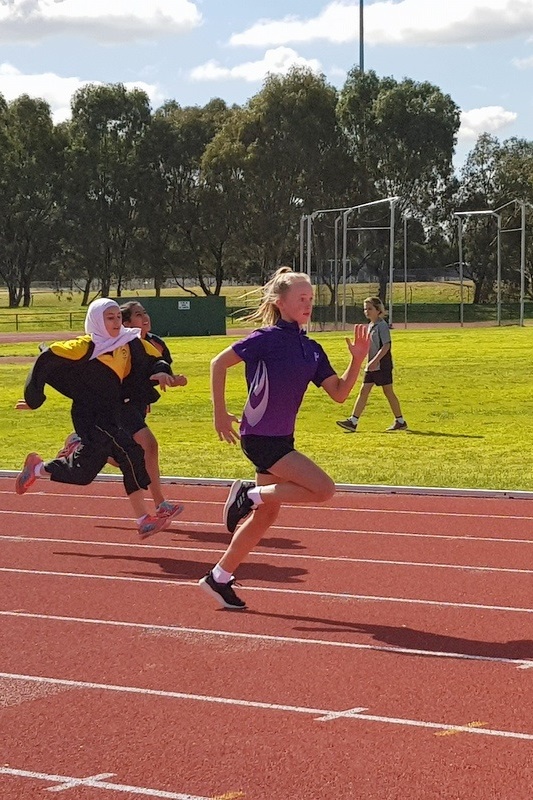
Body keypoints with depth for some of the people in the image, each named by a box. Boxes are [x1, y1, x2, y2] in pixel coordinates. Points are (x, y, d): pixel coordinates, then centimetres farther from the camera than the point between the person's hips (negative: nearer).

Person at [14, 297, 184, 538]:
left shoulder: (130, 344, 4)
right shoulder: (86, 346, -13)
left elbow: (154, 359, 14)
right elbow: (47, 360, -9)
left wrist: (162, 372, -9)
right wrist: (34, 398, -3)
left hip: (111, 416, 8)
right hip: (89, 416, -8)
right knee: (131, 455, -15)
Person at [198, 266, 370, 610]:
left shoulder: (312, 350, 9)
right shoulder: (268, 338, -13)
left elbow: (339, 393, 6)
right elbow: (219, 363, -11)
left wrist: (357, 360, -8)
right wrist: (220, 414, -14)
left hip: (281, 440, 8)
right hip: (260, 437, -8)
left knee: (266, 515, 13)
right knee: (323, 489, -17)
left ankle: (220, 578, 24)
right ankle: (251, 493, -3)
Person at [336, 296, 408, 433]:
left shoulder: (382, 326, -12)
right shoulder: (370, 326, 13)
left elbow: (386, 346, -20)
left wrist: (375, 361, -26)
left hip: (382, 365, -9)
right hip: (372, 366, 9)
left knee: (388, 392, -1)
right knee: (363, 391, 2)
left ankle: (400, 421, 10)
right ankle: (353, 422, -1)